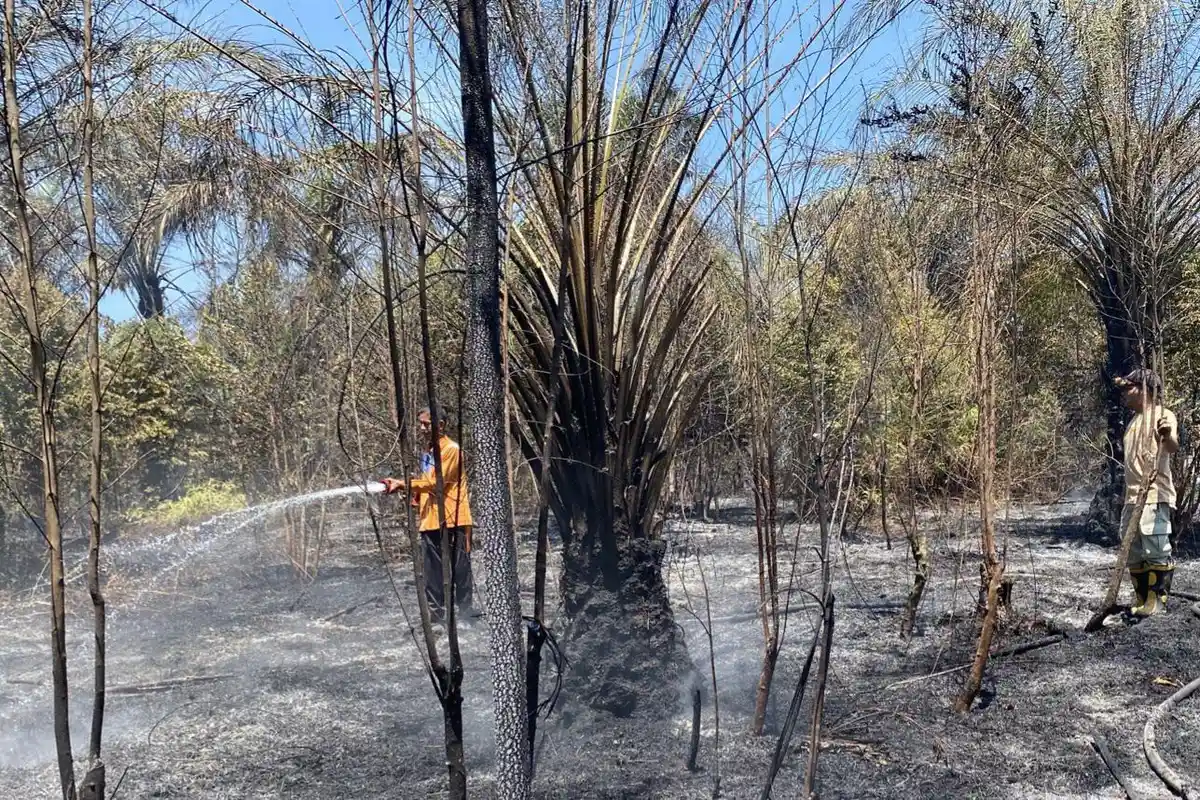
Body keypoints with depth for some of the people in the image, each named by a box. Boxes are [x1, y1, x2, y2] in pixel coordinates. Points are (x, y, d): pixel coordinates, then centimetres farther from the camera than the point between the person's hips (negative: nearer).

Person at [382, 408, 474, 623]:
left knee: (460, 570, 0)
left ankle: (466, 613, 7)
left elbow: (435, 482, -16)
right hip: (430, 522, 8)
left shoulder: (451, 449, -8)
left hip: (453, 520, -8)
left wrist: (403, 484, -19)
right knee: (432, 573, 8)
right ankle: (435, 616, 13)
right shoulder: (427, 452, 18)